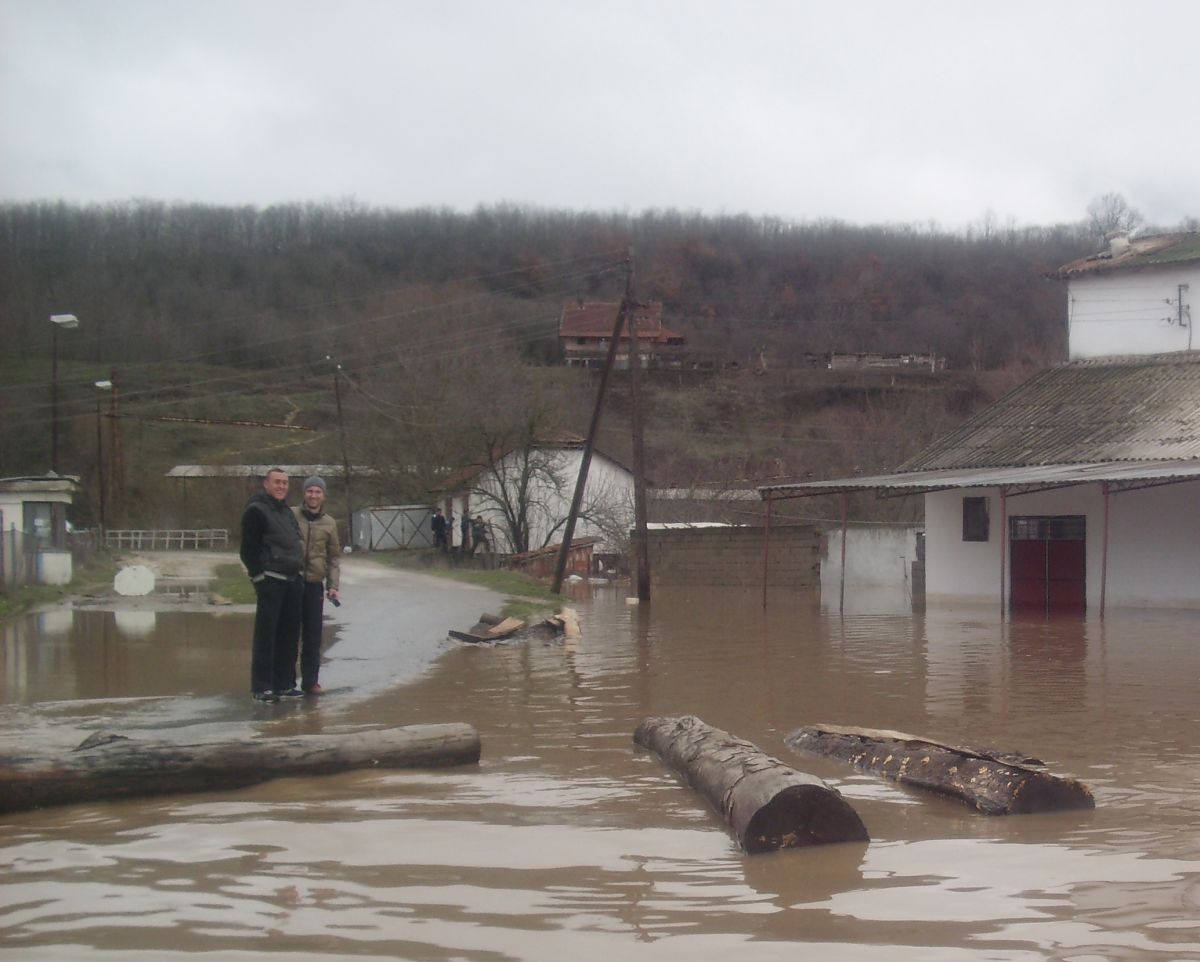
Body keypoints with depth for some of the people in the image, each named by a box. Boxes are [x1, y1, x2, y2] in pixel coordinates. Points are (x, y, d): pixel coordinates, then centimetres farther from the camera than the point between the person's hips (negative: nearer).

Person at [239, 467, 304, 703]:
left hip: (292, 581, 8)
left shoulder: (287, 511, 19)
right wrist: (259, 575, -17)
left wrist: (298, 572, 17)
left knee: (289, 635, 10)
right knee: (266, 635, -7)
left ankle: (284, 683, 17)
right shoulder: (256, 511, -7)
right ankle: (261, 686, -5)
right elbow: (248, 549, -11)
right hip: (270, 581, -8)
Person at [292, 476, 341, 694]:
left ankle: (310, 680, 12)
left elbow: (334, 557, 11)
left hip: (315, 585, 2)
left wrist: (333, 586, 2)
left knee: (313, 637, 5)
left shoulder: (329, 524, 7)